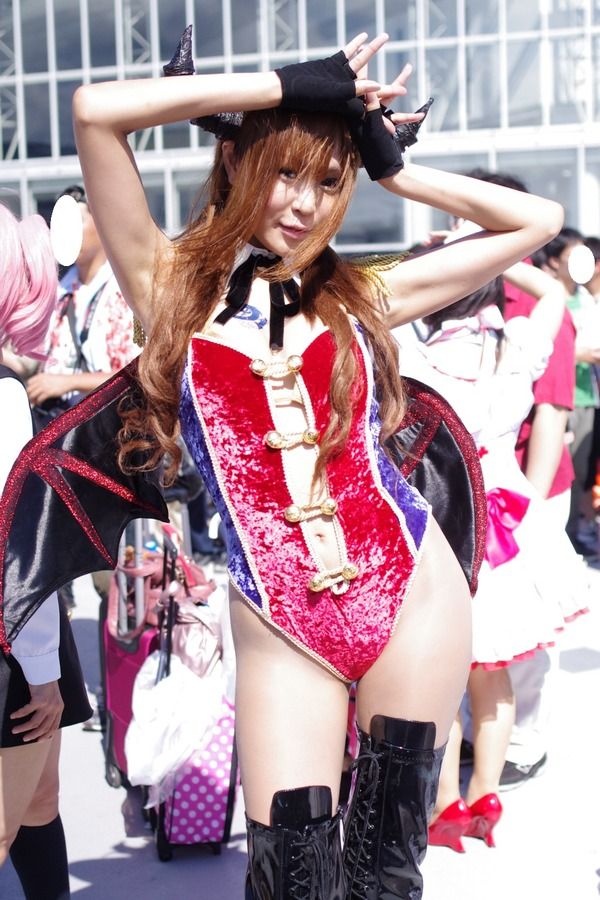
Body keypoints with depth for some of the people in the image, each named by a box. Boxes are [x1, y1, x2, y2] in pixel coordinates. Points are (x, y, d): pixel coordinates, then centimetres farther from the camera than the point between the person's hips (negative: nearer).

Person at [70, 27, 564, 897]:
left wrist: (392, 166, 8)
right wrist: (290, 84, -6)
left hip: (413, 593, 2)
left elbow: (537, 221, 13)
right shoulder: (169, 286, 2)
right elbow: (97, 111, -12)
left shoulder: (357, 298, 7)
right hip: (281, 632, -2)